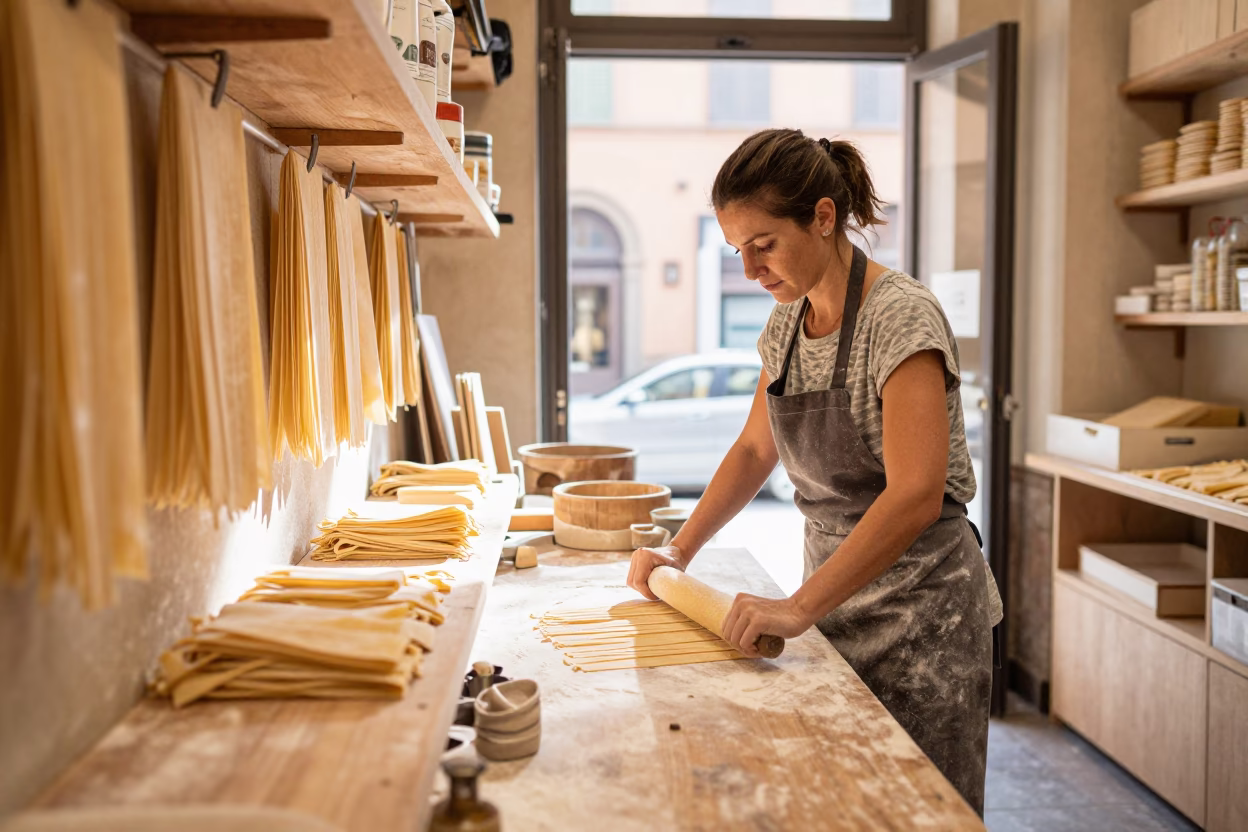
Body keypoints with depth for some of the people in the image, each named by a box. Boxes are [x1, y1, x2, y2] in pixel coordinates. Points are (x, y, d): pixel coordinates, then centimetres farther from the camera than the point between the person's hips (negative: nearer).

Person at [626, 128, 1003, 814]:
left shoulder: (900, 318, -20)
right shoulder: (786, 323, 4)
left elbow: (916, 496, -28)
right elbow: (756, 449, 15)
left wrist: (799, 608, -30)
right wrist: (680, 550, 8)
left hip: (920, 610, -7)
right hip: (836, 594, 7)